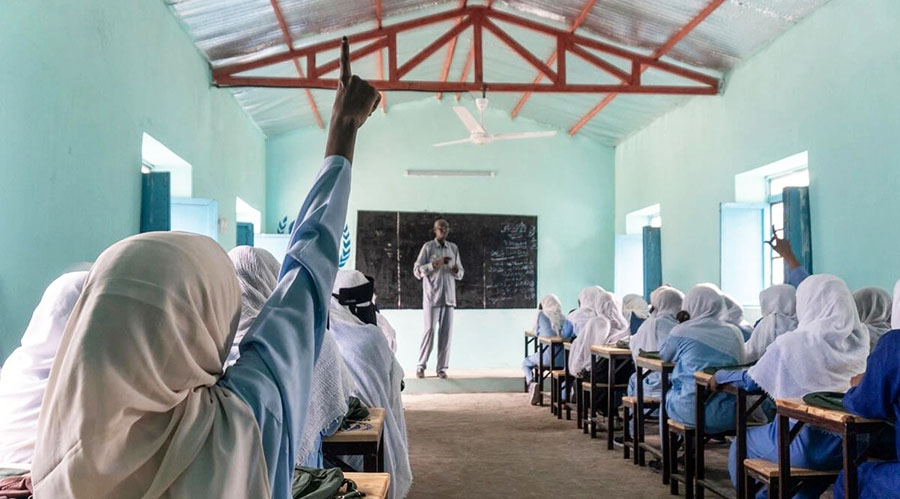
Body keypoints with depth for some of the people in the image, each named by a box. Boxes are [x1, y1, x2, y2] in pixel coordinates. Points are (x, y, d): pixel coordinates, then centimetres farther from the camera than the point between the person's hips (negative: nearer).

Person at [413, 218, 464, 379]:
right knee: (430, 330, -5)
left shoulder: (454, 248, 12)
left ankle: (442, 367, 6)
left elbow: (461, 273, 16)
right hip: (432, 296, -3)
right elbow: (417, 271, -5)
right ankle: (421, 365, 7)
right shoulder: (428, 247, 0)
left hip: (449, 297, 4)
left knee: (446, 332, 1)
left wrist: (456, 271, -7)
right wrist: (435, 264, -17)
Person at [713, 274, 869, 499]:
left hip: (802, 446, -5)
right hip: (850, 447, 5)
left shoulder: (792, 343, -15)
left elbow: (750, 380, 0)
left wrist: (720, 376, 19)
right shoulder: (858, 343, -3)